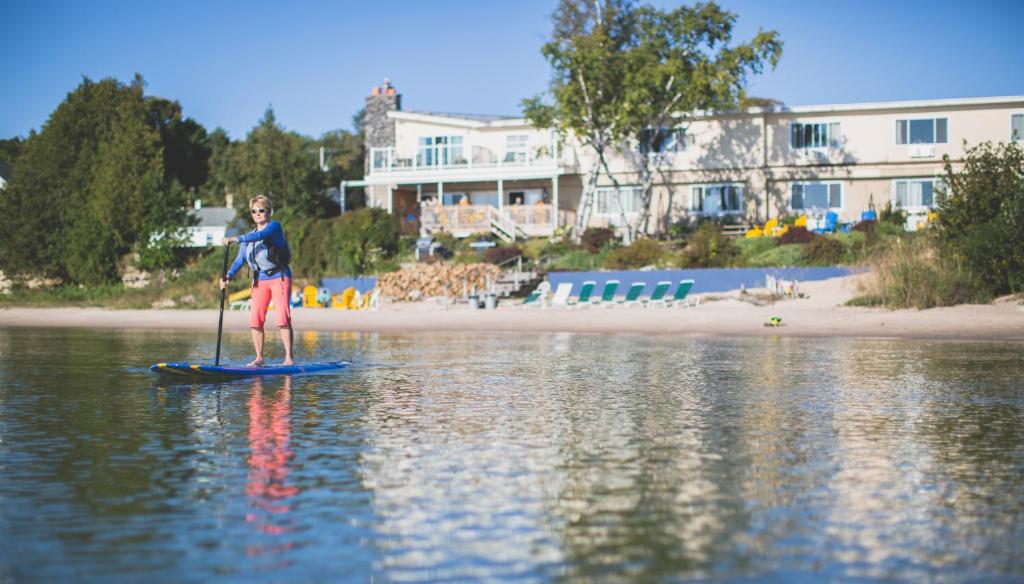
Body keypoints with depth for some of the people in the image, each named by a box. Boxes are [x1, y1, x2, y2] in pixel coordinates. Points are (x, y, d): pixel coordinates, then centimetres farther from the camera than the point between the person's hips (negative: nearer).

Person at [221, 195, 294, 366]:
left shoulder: (274, 226, -2)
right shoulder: (249, 237, 15)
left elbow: (261, 235, -23)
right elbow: (240, 260, 6)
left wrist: (236, 239, -32)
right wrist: (228, 276, -11)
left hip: (279, 277, -6)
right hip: (260, 280, 6)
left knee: (282, 317, -13)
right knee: (255, 320, -3)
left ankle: (288, 357, -11)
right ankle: (259, 357, 6)